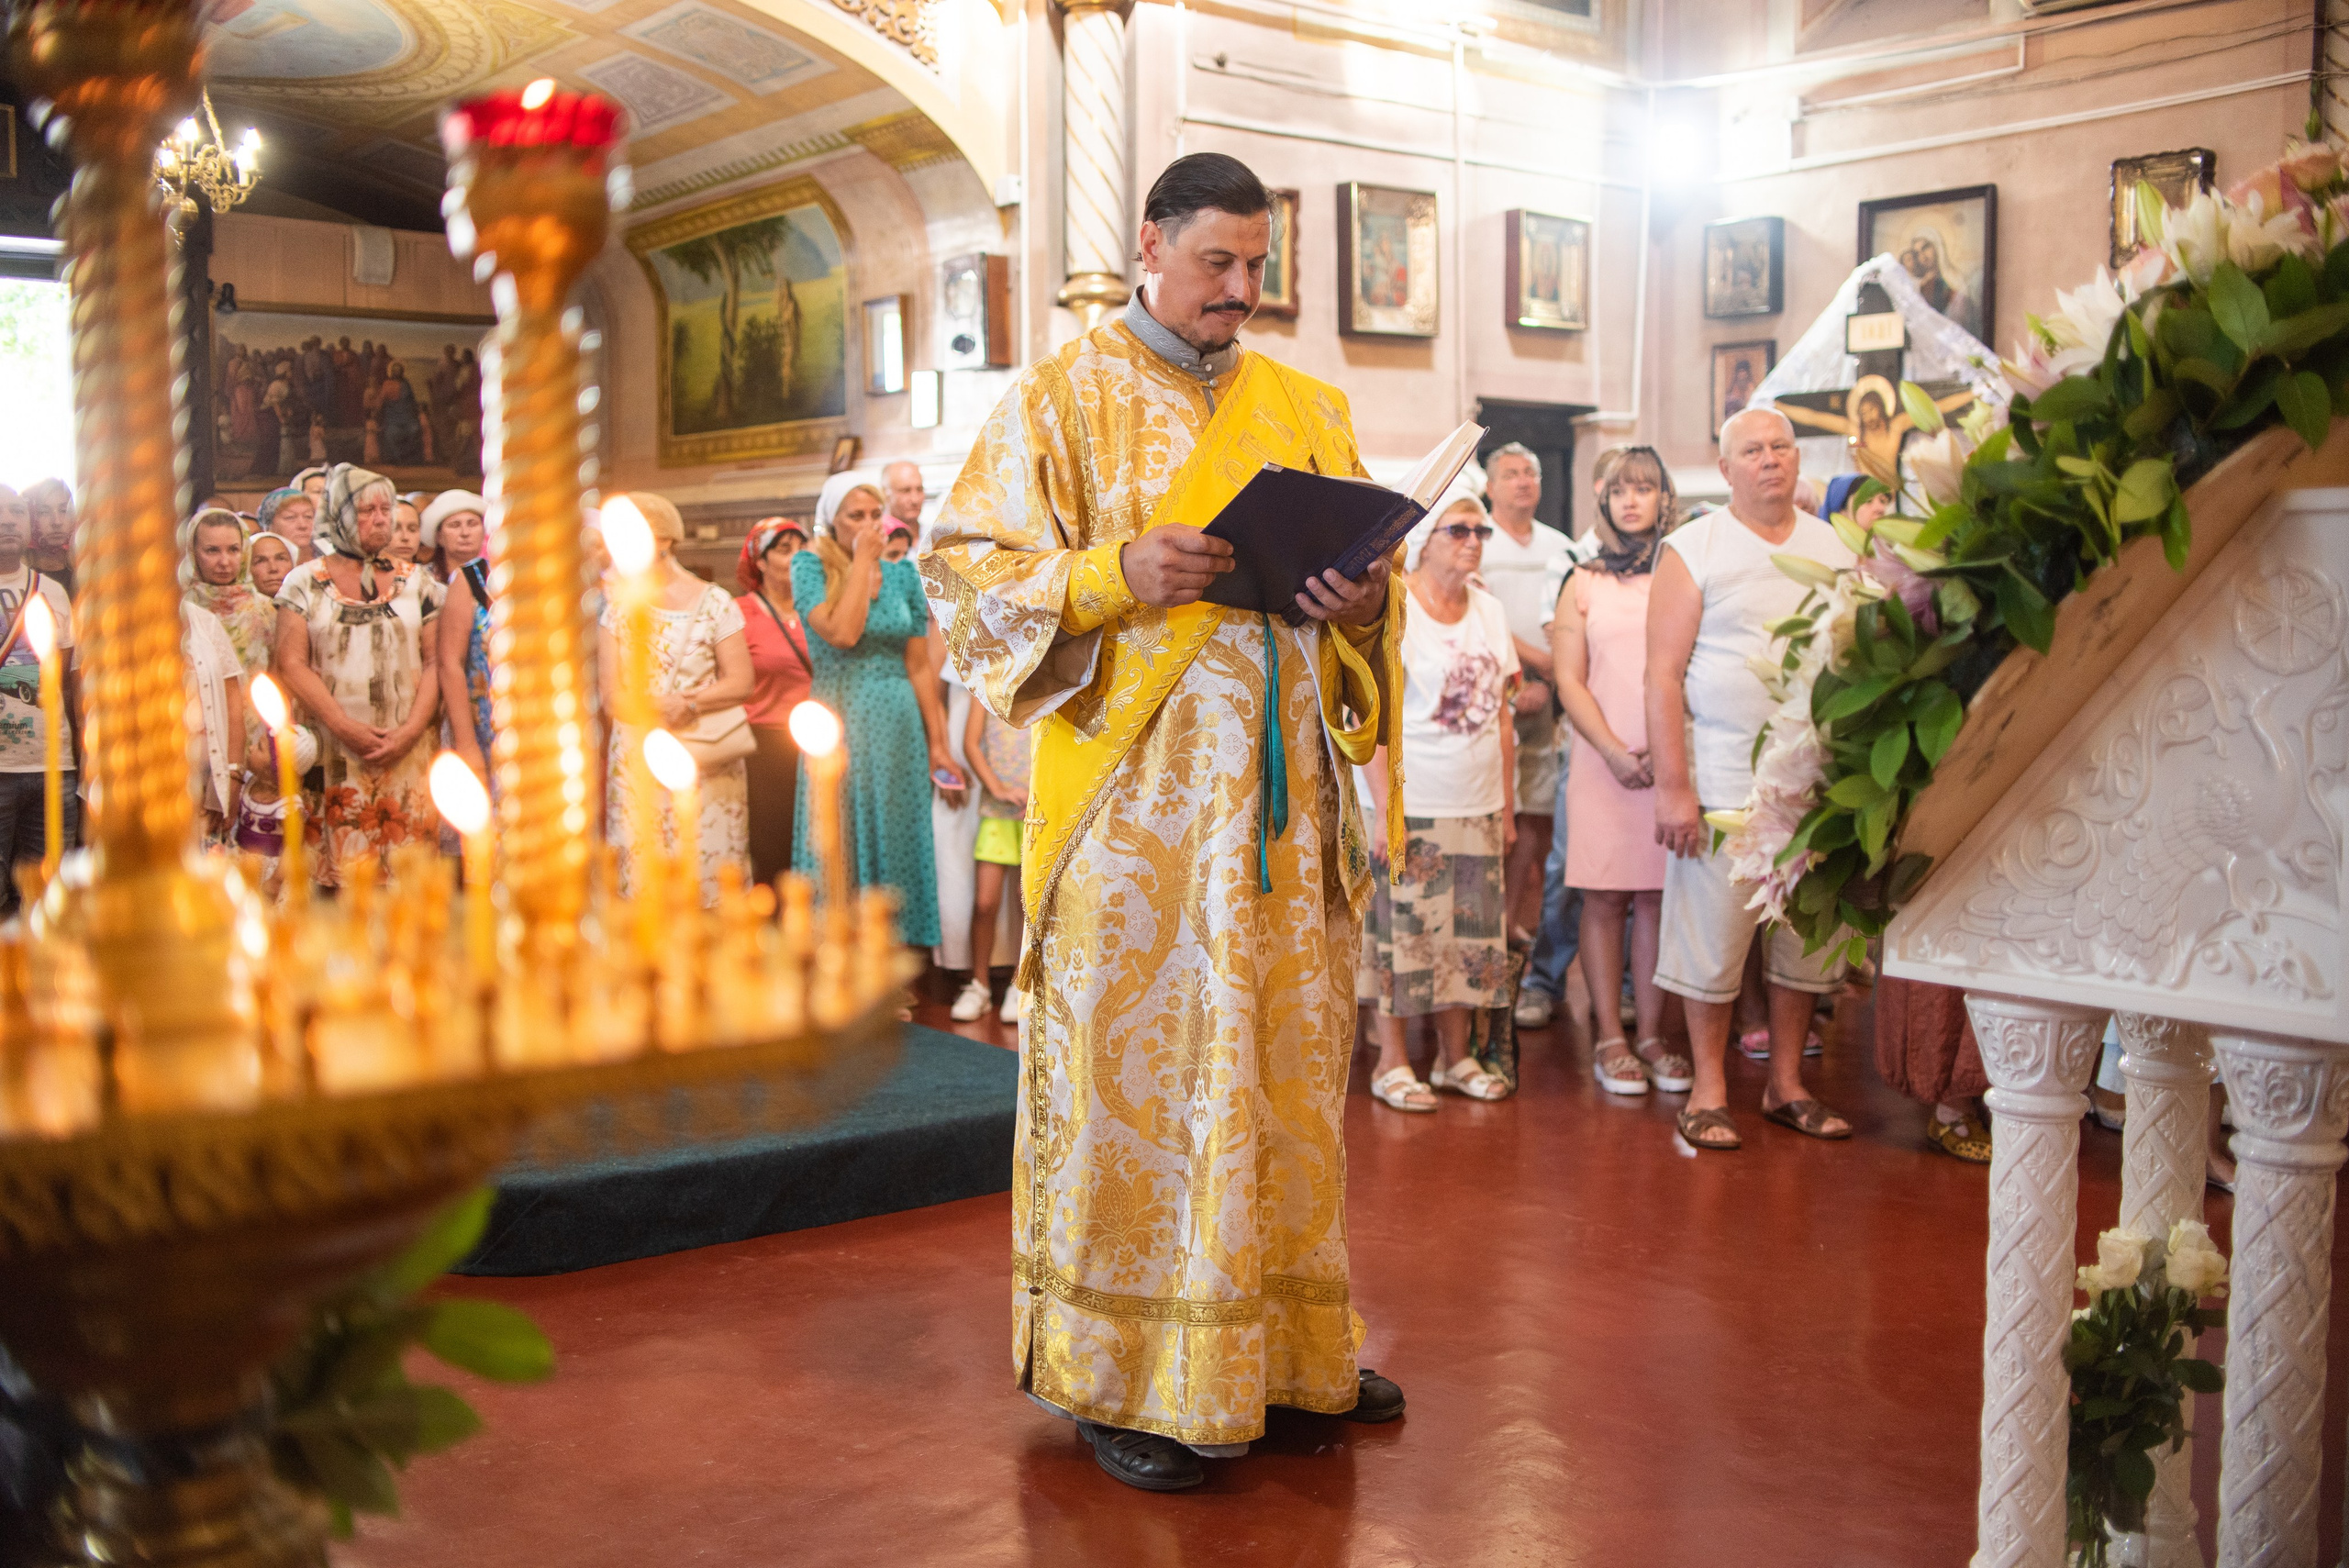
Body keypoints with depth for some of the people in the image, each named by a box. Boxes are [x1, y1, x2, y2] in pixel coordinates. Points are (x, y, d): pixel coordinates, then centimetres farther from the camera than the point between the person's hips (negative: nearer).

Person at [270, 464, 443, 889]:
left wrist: (410, 731, -8)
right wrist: (346, 728, -12)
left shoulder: (416, 580, 12)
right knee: (340, 868, -7)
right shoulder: (304, 582, 7)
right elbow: (291, 664, -1)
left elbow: (434, 662, 6)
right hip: (334, 754, -1)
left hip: (406, 753, 1)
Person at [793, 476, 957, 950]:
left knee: (897, 849, 4)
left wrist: (938, 744, 5)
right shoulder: (811, 567, -2)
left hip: (898, 729, 4)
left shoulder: (903, 574, 8)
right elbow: (842, 633, -20)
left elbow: (919, 667, 8)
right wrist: (862, 560, -13)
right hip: (839, 728, -3)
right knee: (841, 851, -2)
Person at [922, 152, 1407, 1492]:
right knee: (1132, 1072, -2)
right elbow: (969, 571, -5)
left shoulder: (1310, 411, 16)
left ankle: (1290, 1341, 22)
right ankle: (1121, 1371, 9)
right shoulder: (1065, 400, 2)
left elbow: (1369, 575, 18)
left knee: (1285, 1067, 9)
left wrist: (1366, 606, -6)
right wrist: (1120, 573, -20)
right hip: (1134, 809, -4)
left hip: (1282, 804, 5)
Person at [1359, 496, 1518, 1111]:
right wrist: (1384, 798, -15)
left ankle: (1457, 1058, 20)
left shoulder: (1490, 610, 12)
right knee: (1402, 934, -2)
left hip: (1477, 806, 6)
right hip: (1412, 803, -6)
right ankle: (1391, 1062, 10)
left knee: (1469, 935, 9)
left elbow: (1501, 715, 16)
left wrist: (1506, 804, 12)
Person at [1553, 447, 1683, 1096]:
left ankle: (1652, 1036, 6)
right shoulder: (1585, 583, 11)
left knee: (1657, 897, 1)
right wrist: (1615, 750, -7)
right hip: (1603, 761, 0)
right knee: (1605, 897, 0)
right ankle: (1610, 1040, 4)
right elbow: (1569, 679, 5)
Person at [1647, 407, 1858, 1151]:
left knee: (1806, 937, 8)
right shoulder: (1693, 550, -1)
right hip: (1723, 782, -4)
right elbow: (1663, 673, -6)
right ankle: (1709, 1090, 14)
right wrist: (1671, 785, -13)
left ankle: (1786, 1085, 22)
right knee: (1714, 937, 1)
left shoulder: (1834, 550, 12)